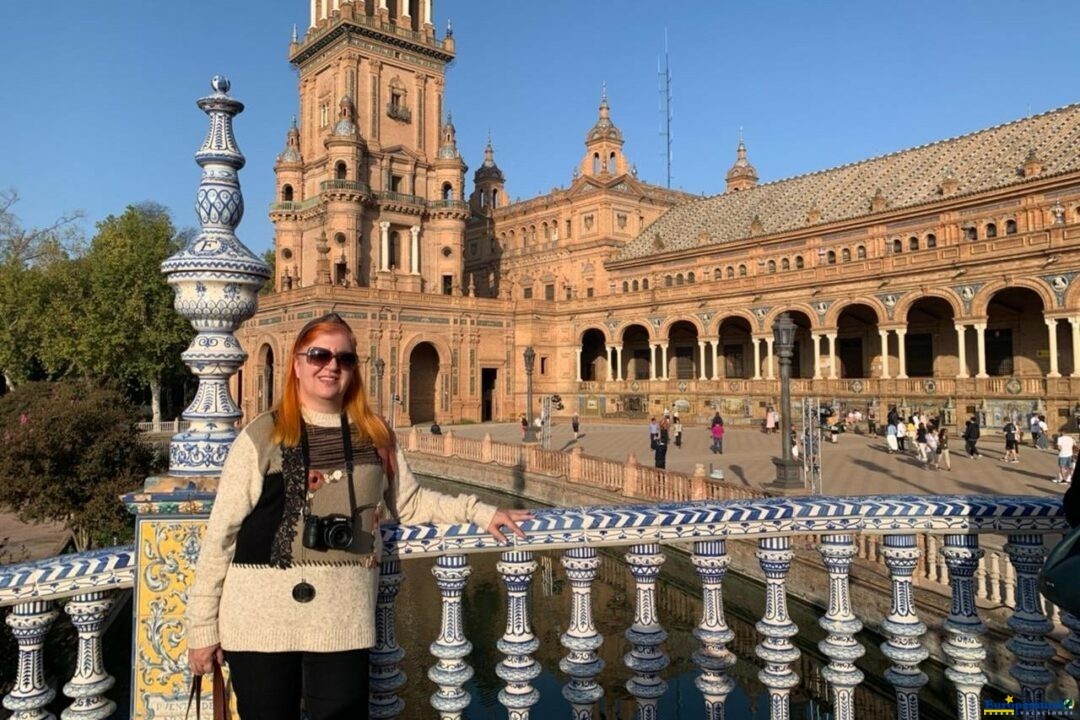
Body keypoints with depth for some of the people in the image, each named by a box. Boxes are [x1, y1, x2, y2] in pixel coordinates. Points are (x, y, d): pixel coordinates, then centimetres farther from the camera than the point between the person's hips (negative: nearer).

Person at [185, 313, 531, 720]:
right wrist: (202, 625, -2)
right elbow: (221, 532, -2)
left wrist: (478, 512, 8)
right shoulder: (262, 437, -4)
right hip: (260, 619, -2)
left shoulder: (376, 436, 7)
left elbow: (410, 503, 17)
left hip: (344, 619, 2)